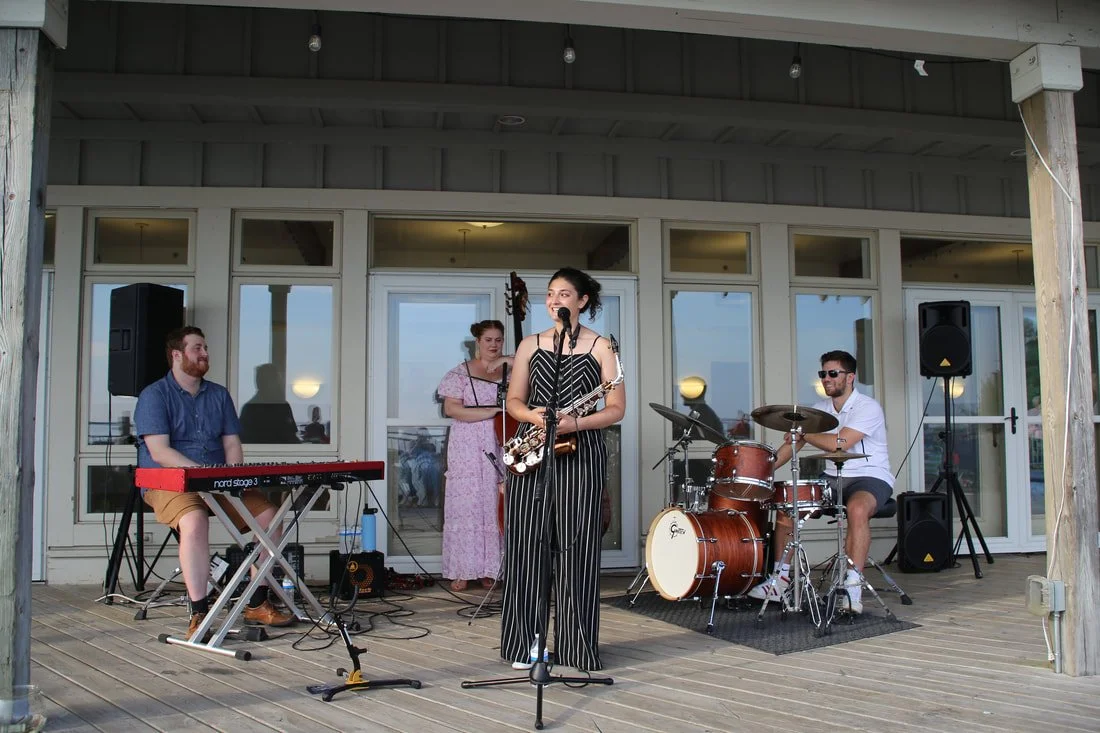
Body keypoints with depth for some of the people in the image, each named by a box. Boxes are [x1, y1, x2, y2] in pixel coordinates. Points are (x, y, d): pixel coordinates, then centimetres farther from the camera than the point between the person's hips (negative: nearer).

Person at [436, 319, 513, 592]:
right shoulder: (461, 373, 4)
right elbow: (451, 409, -8)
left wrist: (512, 361, -7)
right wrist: (493, 411, -14)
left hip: (500, 450, 2)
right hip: (468, 451, -2)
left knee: (495, 506, -1)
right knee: (465, 506, -3)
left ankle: (489, 571, 8)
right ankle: (462, 571, 4)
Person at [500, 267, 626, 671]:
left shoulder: (600, 346, 4)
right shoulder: (530, 345, 13)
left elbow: (616, 409, -1)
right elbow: (513, 400, 13)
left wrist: (576, 423, -17)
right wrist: (533, 415, -9)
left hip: (581, 453, -3)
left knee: (575, 547, -3)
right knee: (526, 544, 0)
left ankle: (577, 647, 7)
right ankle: (525, 643, 10)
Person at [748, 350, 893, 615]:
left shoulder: (867, 408, -14)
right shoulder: (820, 409, 9)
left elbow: (839, 443, -26)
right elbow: (792, 443, 8)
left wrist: (804, 433, -12)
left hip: (871, 478, -7)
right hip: (833, 478, 7)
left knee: (858, 508, -38)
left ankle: (853, 588, -34)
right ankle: (781, 578, 3)